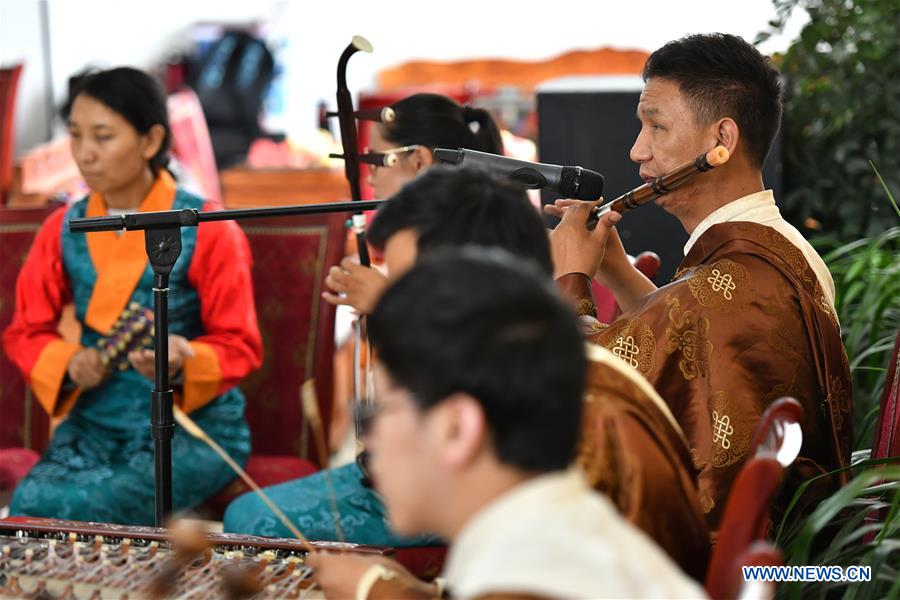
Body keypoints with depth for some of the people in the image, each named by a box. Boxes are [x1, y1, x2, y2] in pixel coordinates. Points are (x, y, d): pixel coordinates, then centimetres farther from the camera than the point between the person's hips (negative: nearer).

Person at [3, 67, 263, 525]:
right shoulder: (63, 229, 5)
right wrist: (70, 364, -13)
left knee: (73, 509, -28)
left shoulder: (206, 230, -7)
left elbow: (239, 346, -5)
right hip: (94, 422, 4)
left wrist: (181, 363, -27)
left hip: (195, 424, -4)